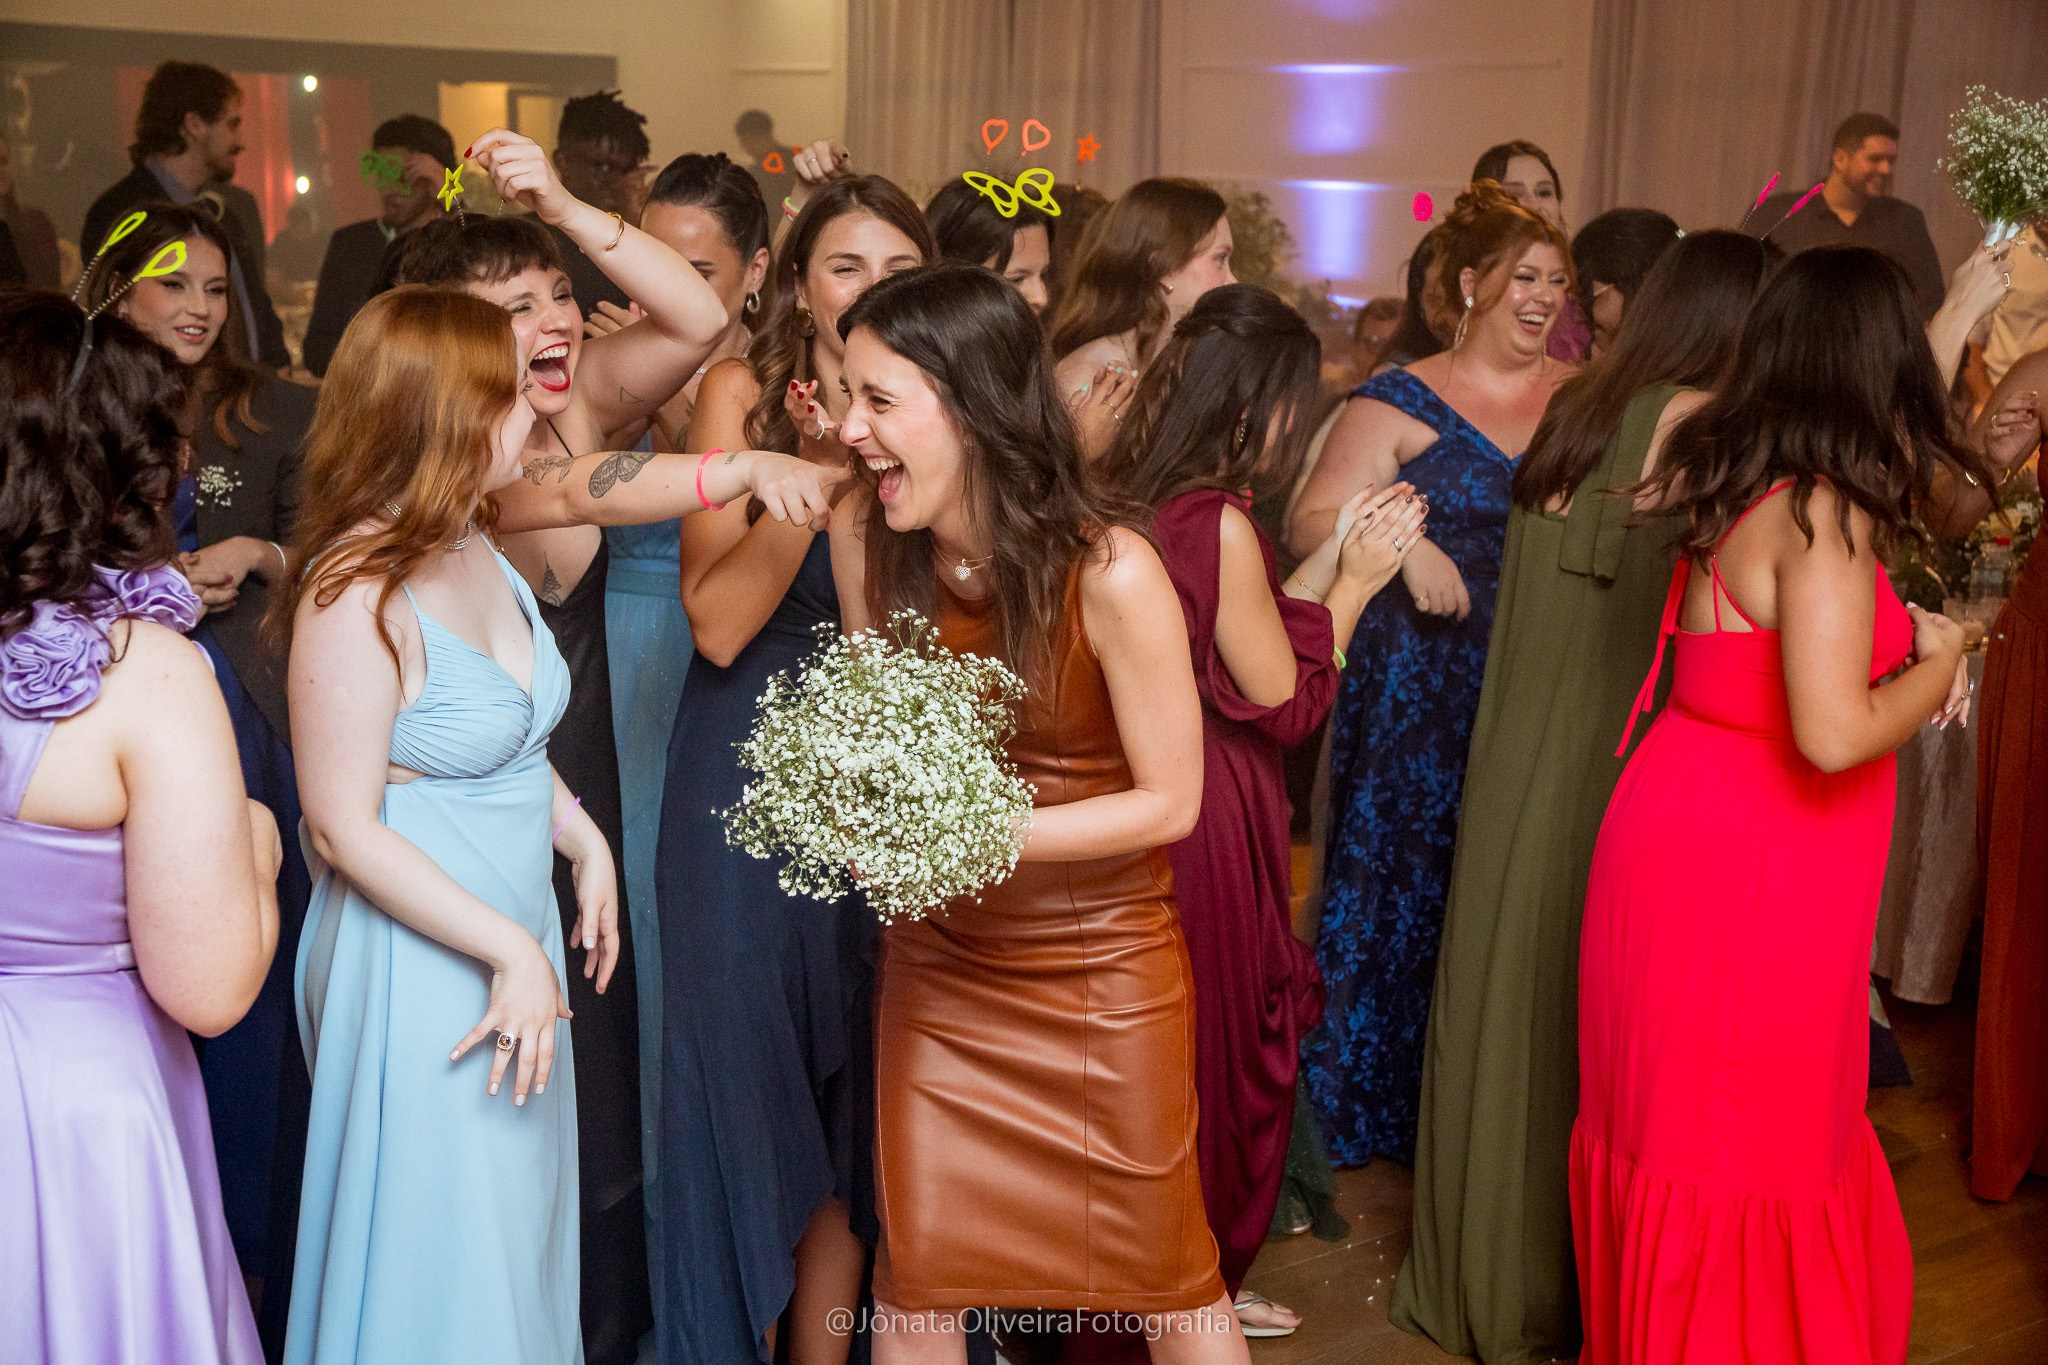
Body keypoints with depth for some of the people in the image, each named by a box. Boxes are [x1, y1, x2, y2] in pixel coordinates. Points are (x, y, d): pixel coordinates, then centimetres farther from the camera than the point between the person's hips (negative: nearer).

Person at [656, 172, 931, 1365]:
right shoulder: (744, 394, -3)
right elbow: (718, 622, -14)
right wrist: (816, 466, -20)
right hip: (750, 784, -3)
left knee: (856, 1095, 11)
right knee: (749, 1075, 7)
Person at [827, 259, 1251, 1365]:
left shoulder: (1108, 573, -23)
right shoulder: (863, 541, -8)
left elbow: (1171, 801, -16)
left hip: (1100, 969, -4)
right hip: (936, 957, 4)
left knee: (1164, 1274, 11)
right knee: (914, 1273, 10)